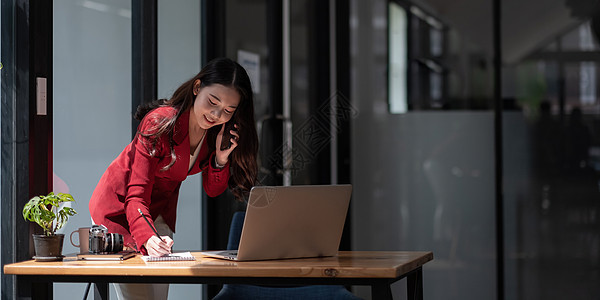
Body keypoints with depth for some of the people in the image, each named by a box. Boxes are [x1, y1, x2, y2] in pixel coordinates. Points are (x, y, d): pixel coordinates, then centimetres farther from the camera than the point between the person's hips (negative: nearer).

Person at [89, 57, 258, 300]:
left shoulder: (219, 132, -12)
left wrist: (221, 158, -25)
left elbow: (212, 190, -4)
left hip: (160, 211, 6)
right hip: (119, 206, -6)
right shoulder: (161, 123, -30)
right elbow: (136, 196, -35)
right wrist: (148, 239, -52)